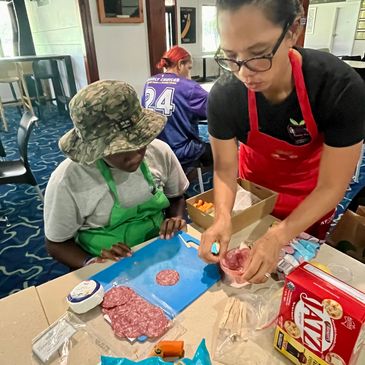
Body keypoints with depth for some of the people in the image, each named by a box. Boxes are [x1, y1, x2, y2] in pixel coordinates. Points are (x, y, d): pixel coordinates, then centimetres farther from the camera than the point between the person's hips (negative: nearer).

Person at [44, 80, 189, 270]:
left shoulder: (160, 152, -9)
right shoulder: (67, 181, -19)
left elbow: (176, 197, 8)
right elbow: (56, 243, -5)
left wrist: (176, 219, -11)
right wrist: (91, 262, -21)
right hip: (109, 268, -1)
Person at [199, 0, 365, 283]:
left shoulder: (341, 86, -34)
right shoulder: (223, 96, -30)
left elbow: (330, 187, -28)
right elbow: (224, 169, -20)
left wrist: (279, 237, -40)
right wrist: (223, 218, -38)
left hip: (310, 199, -1)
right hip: (254, 186, 2)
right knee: (249, 262, 26)